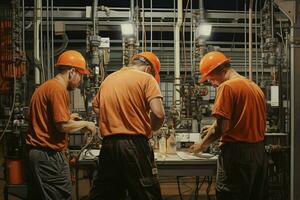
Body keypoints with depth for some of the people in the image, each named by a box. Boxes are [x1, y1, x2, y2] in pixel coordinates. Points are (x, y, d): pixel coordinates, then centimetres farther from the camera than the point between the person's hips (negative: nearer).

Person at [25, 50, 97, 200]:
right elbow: (63, 126, -20)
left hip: (34, 152, 10)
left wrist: (68, 117, 18)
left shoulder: (45, 86, 15)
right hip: (49, 155, -10)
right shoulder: (58, 89, -15)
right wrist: (85, 124, -5)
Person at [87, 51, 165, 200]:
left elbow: (96, 107, 27)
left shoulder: (108, 79, 15)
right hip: (135, 144, -6)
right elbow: (158, 114, -14)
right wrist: (151, 129, 6)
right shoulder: (146, 78, -3)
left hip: (108, 143, 6)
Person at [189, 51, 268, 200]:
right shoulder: (255, 87, 14)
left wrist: (202, 145, -2)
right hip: (259, 152, 8)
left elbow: (222, 126, -16)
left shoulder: (227, 86, -10)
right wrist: (215, 129, 19)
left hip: (237, 152, -8)